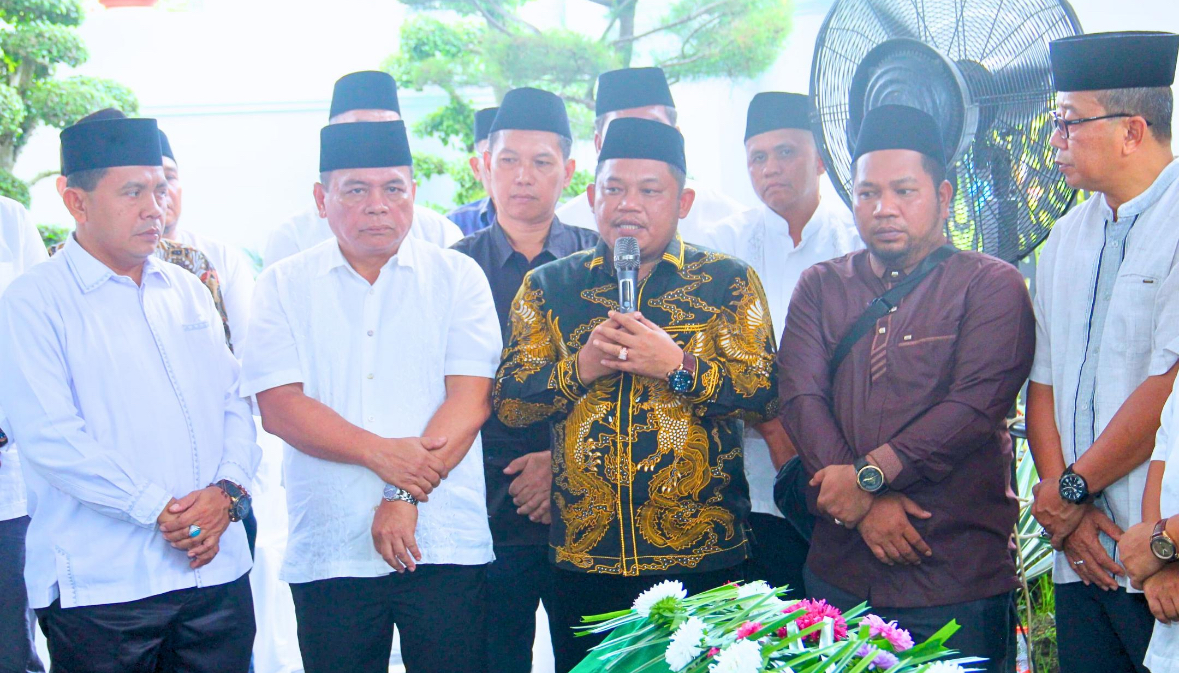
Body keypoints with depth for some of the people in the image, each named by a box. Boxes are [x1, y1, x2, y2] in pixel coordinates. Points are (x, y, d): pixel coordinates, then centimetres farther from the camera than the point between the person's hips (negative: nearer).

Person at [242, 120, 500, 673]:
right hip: (328, 552, 1)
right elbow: (279, 407, -4)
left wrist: (405, 496, -14)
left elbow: (470, 399, -4)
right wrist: (379, 452, -16)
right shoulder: (285, 285, 7)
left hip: (444, 544, 0)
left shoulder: (457, 276, 5)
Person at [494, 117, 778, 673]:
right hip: (582, 556, 2)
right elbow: (509, 400, 2)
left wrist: (678, 365, -18)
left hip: (701, 558, -1)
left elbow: (764, 395, -5)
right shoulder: (548, 287, 8)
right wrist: (580, 367, -14)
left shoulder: (729, 283, 3)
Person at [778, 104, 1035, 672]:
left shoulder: (991, 285, 0)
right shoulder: (820, 287, 11)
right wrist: (863, 505, -14)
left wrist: (868, 475, -18)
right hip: (839, 574, 4)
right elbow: (800, 398, -2)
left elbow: (974, 406, -13)